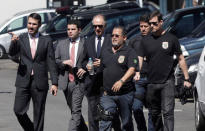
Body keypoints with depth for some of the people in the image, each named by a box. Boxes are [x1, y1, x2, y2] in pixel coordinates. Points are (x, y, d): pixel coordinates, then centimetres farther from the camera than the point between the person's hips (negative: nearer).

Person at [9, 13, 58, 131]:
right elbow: (12, 54, -10)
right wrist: (14, 42, -31)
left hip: (39, 82, -1)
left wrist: (55, 83, -3)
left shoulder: (46, 41, 4)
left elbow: (51, 63, 3)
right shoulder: (21, 39, 6)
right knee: (19, 111, -7)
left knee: (39, 114, 3)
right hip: (23, 82, 1)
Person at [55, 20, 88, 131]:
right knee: (74, 110, 15)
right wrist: (64, 62, -11)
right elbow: (55, 61, 8)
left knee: (76, 110, -12)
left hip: (79, 81, -4)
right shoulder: (61, 44, 11)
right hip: (66, 82, 4)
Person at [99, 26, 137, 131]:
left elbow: (132, 70, -16)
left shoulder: (129, 52, -3)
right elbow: (101, 70, 20)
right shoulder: (106, 52, 15)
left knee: (126, 122, 8)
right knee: (105, 122, -11)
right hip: (107, 94, 3)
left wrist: (121, 81, -32)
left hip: (125, 94, -3)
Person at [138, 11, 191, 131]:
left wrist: (187, 78, 5)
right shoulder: (145, 40, 8)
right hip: (151, 83, 3)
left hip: (167, 82, -3)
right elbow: (140, 60, 8)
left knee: (168, 112, -13)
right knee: (155, 113, 11)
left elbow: (181, 59, 8)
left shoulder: (171, 39, 2)